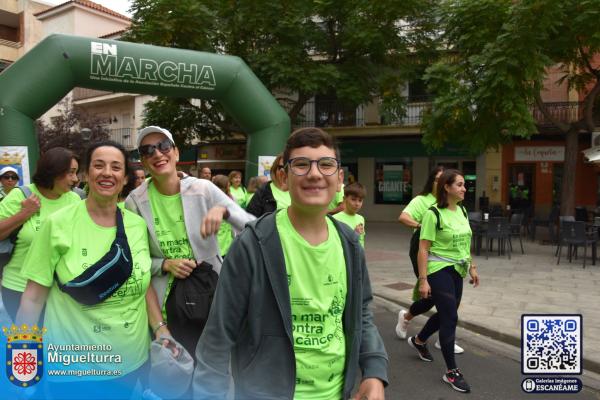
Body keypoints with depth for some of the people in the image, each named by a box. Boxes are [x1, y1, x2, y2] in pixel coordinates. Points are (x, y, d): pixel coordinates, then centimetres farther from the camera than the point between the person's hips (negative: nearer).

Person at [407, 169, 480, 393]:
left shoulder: (462, 211, 6)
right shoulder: (433, 214, -17)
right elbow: (423, 250, -16)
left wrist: (471, 267, 16)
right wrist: (423, 280, -18)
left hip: (457, 271, 8)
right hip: (439, 271, -8)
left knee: (446, 313, 19)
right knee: (450, 317, -5)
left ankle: (418, 340, 45)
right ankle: (451, 372, 9)